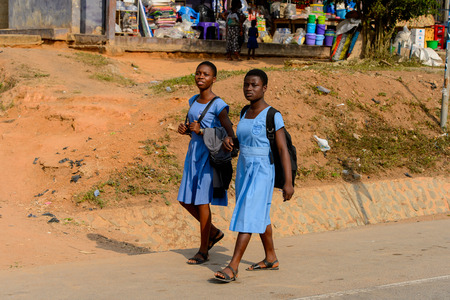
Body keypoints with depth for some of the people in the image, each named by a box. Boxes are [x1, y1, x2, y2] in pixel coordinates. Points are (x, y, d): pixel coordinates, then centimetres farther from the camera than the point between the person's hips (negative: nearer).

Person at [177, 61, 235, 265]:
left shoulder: (218, 105, -13)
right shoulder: (193, 101, 10)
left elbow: (230, 135, -17)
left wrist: (201, 130, -21)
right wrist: (185, 130, -1)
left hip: (208, 156, -8)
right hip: (193, 154, 8)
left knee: (201, 201, -3)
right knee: (185, 200, 10)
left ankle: (203, 251, 9)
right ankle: (214, 233, 30)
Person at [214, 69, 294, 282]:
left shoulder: (273, 116, -14)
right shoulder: (245, 113, 9)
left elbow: (283, 149, -16)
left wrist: (288, 182, -21)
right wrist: (228, 141, -4)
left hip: (262, 172, -8)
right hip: (244, 170, 8)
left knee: (247, 217, -13)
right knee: (260, 215, 18)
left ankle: (232, 267, -15)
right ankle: (271, 259, 32)